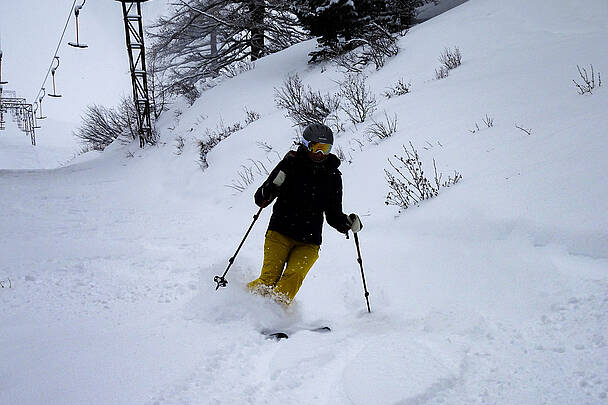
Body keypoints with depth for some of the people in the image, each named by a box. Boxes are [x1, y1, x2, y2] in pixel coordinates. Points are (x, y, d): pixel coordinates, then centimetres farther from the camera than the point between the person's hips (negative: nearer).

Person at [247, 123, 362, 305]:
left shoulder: (332, 176, 10)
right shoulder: (290, 164, 1)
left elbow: (333, 215, 17)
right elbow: (260, 199, -1)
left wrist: (348, 223, -4)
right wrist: (272, 188, -23)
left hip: (309, 242, 2)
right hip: (280, 233, -2)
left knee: (294, 276, -22)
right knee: (269, 279, -15)